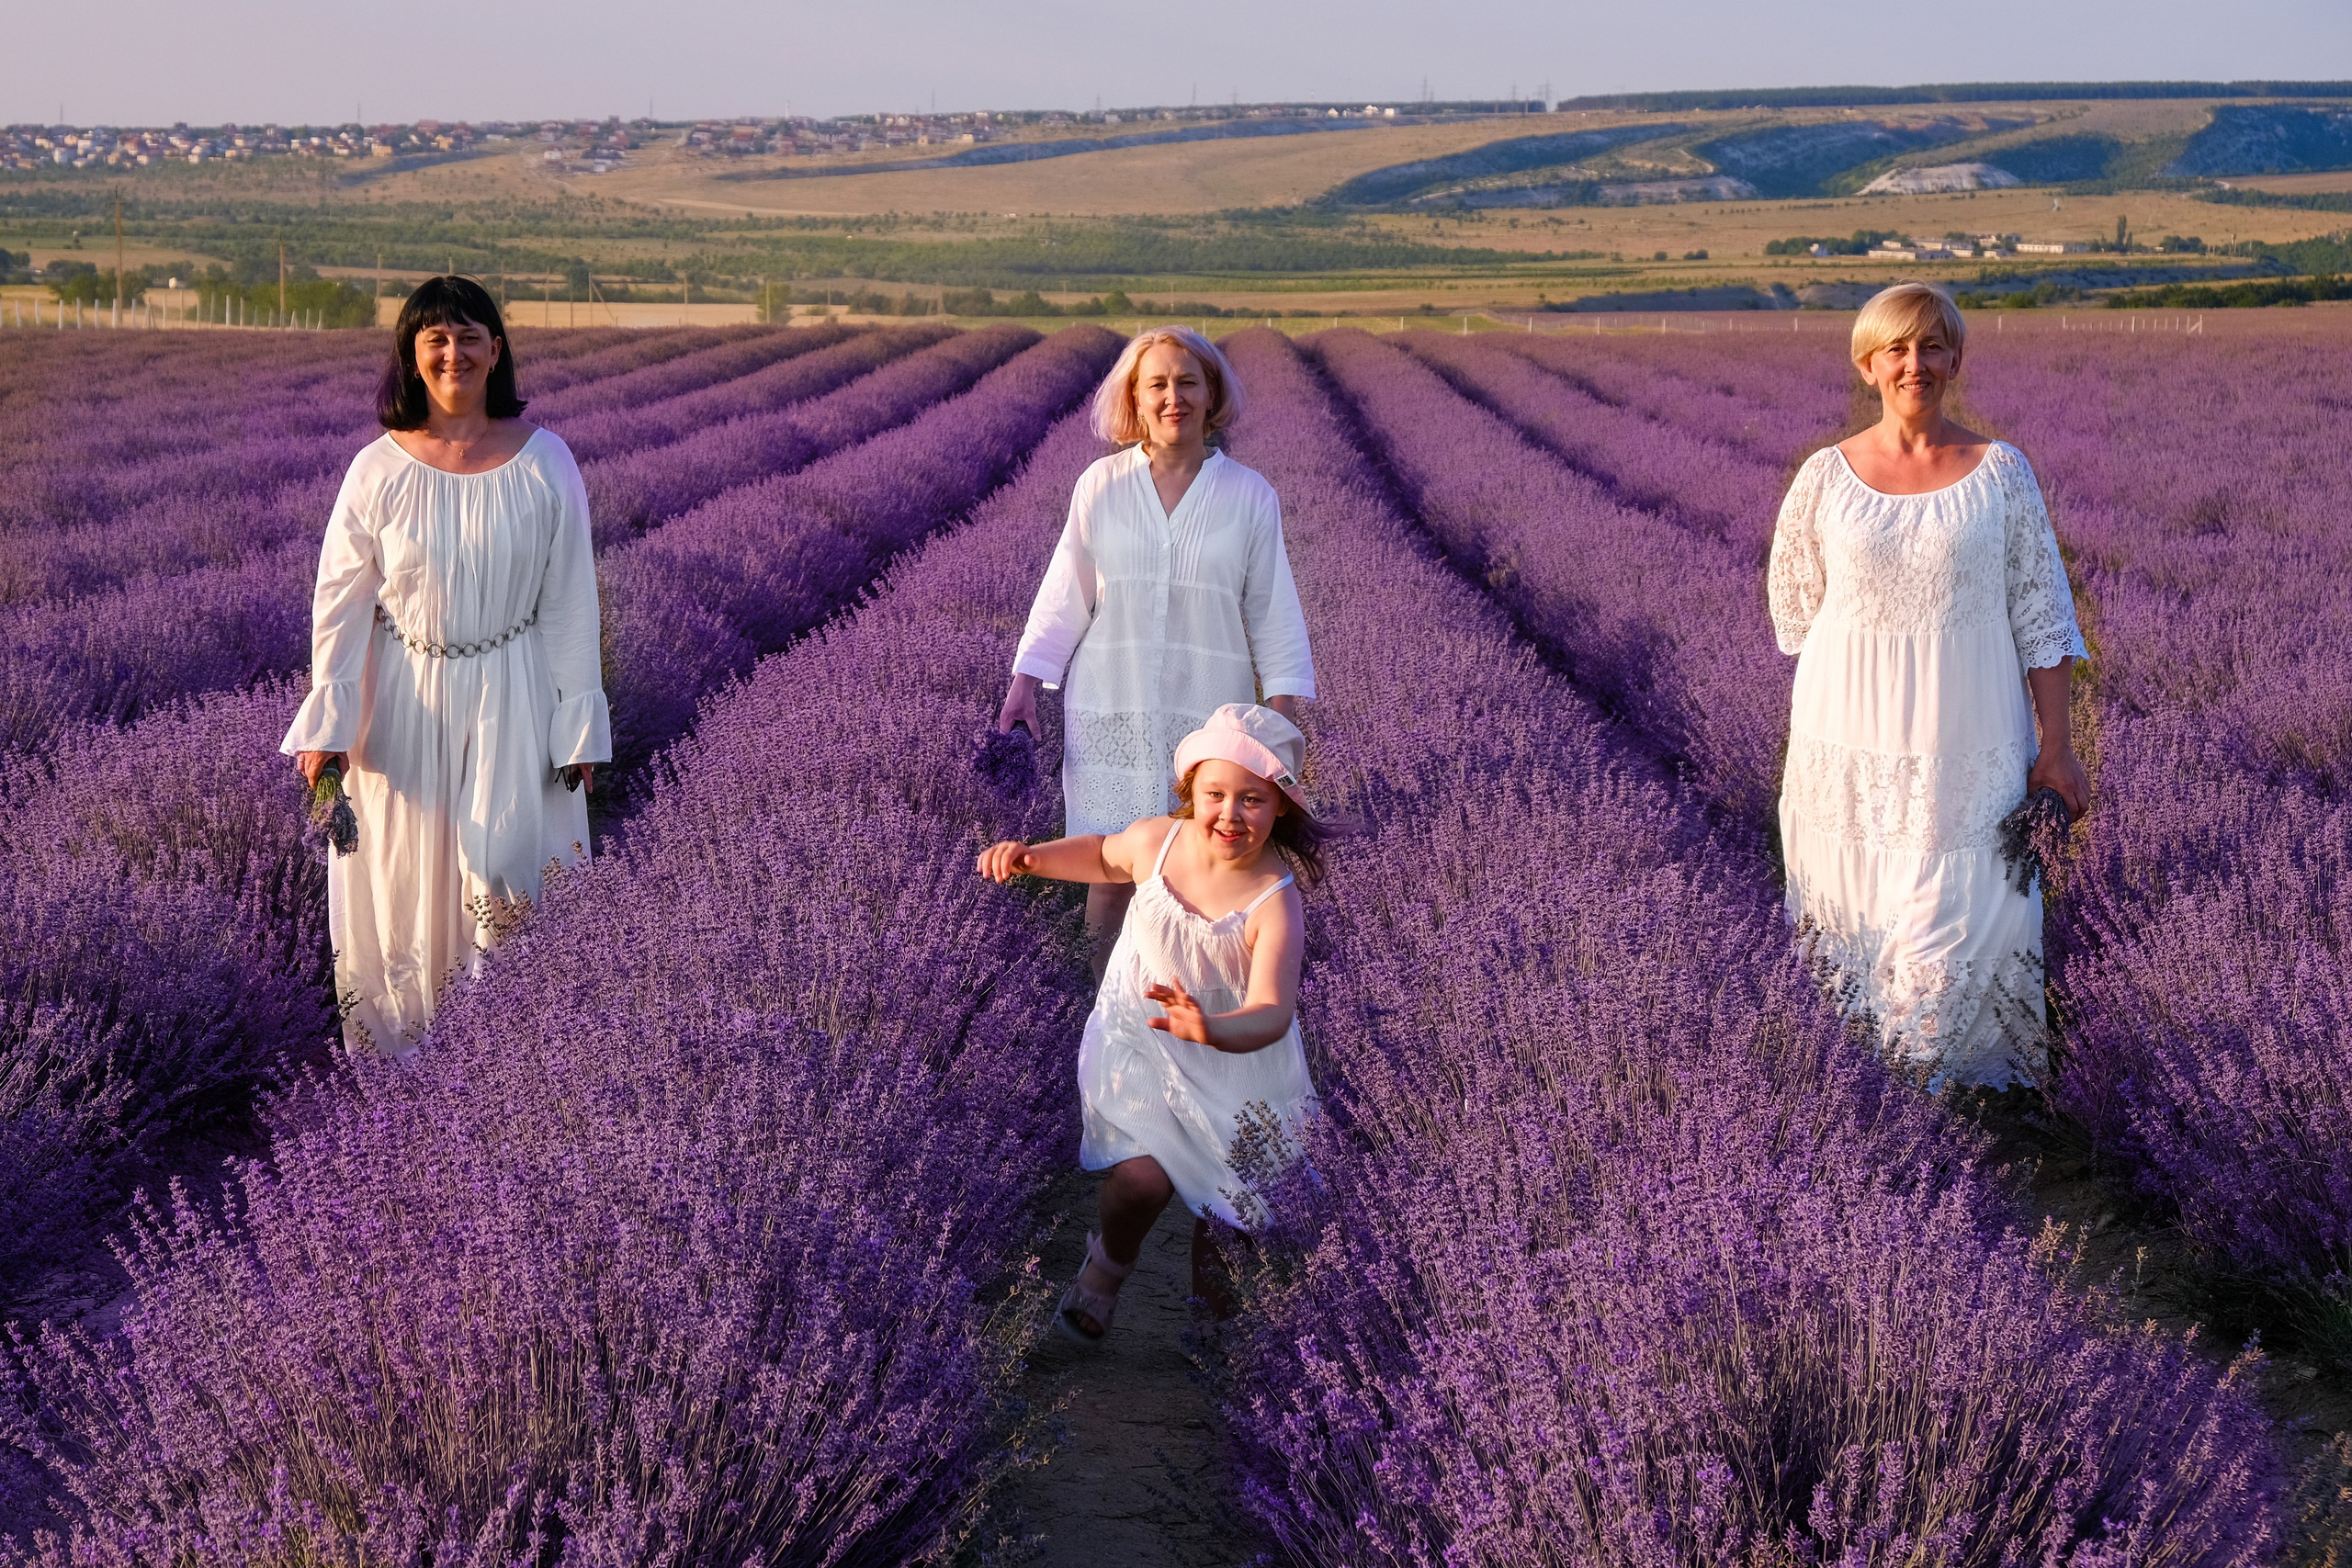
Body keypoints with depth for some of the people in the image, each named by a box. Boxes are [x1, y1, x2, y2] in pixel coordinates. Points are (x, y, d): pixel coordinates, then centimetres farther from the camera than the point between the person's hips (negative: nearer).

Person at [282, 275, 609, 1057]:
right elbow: (340, 601, -1)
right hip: (405, 700, 1)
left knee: (502, 874, -9)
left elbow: (572, 602, -1)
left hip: (510, 699, -1)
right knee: (404, 877, 8)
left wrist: (578, 729, -2)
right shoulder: (378, 469, -4)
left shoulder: (545, 463, -4)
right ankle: (396, 1045, 24)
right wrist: (325, 725, -8)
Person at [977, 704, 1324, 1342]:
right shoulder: (1155, 842, -15)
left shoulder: (1274, 903, -27)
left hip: (1234, 1053, -1)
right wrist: (1030, 857, -3)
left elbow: (1271, 1014, -38)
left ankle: (1208, 1259, 46)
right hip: (1138, 1039, 1)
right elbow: (1102, 855, 11)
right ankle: (1110, 1261, 19)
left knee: (1224, 1181, 10)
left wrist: (1214, 1030, -58)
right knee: (1143, 1180, -16)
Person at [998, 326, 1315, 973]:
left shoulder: (1249, 497, 0)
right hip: (1110, 712, 0)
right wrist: (1024, 684, -3)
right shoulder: (1100, 487, 1)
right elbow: (1064, 597, 5)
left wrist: (1285, 714, -2)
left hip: (1209, 717, 0)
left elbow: (1272, 613, 3)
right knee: (1114, 872, 1)